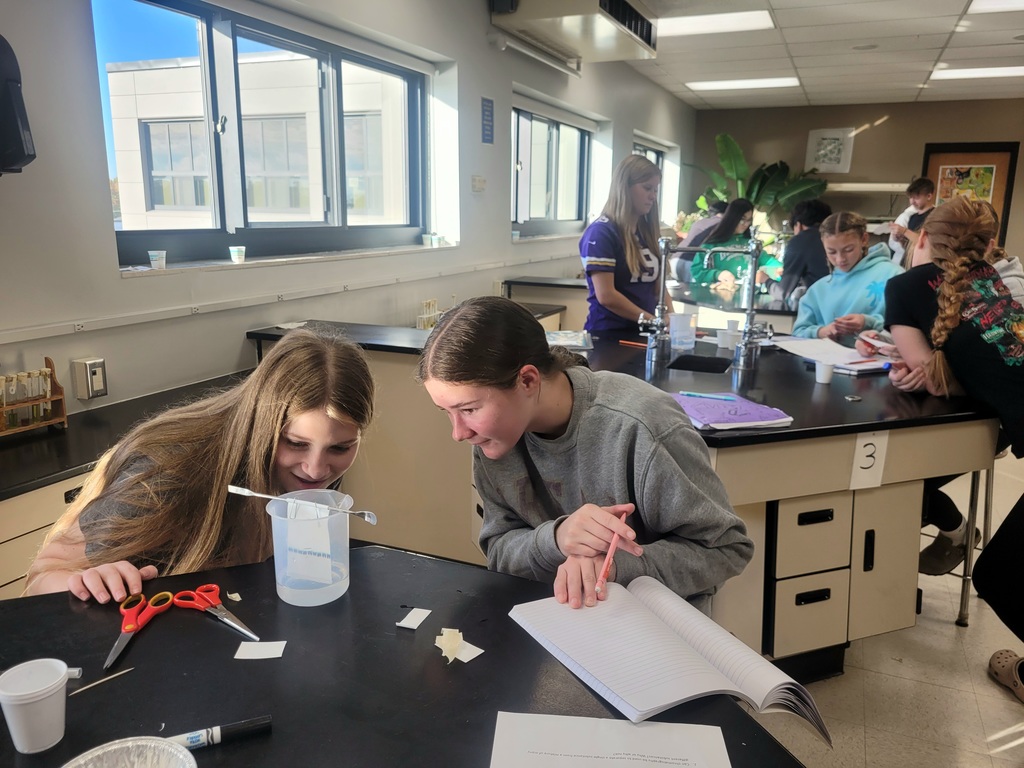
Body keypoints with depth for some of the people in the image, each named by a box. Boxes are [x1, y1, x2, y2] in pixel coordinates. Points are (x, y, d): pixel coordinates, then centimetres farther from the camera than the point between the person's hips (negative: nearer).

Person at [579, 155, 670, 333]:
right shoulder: (601, 232, -8)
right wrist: (655, 321, -14)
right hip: (608, 333, -5)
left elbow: (658, 285, 13)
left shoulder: (647, 232, 13)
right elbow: (606, 296, -15)